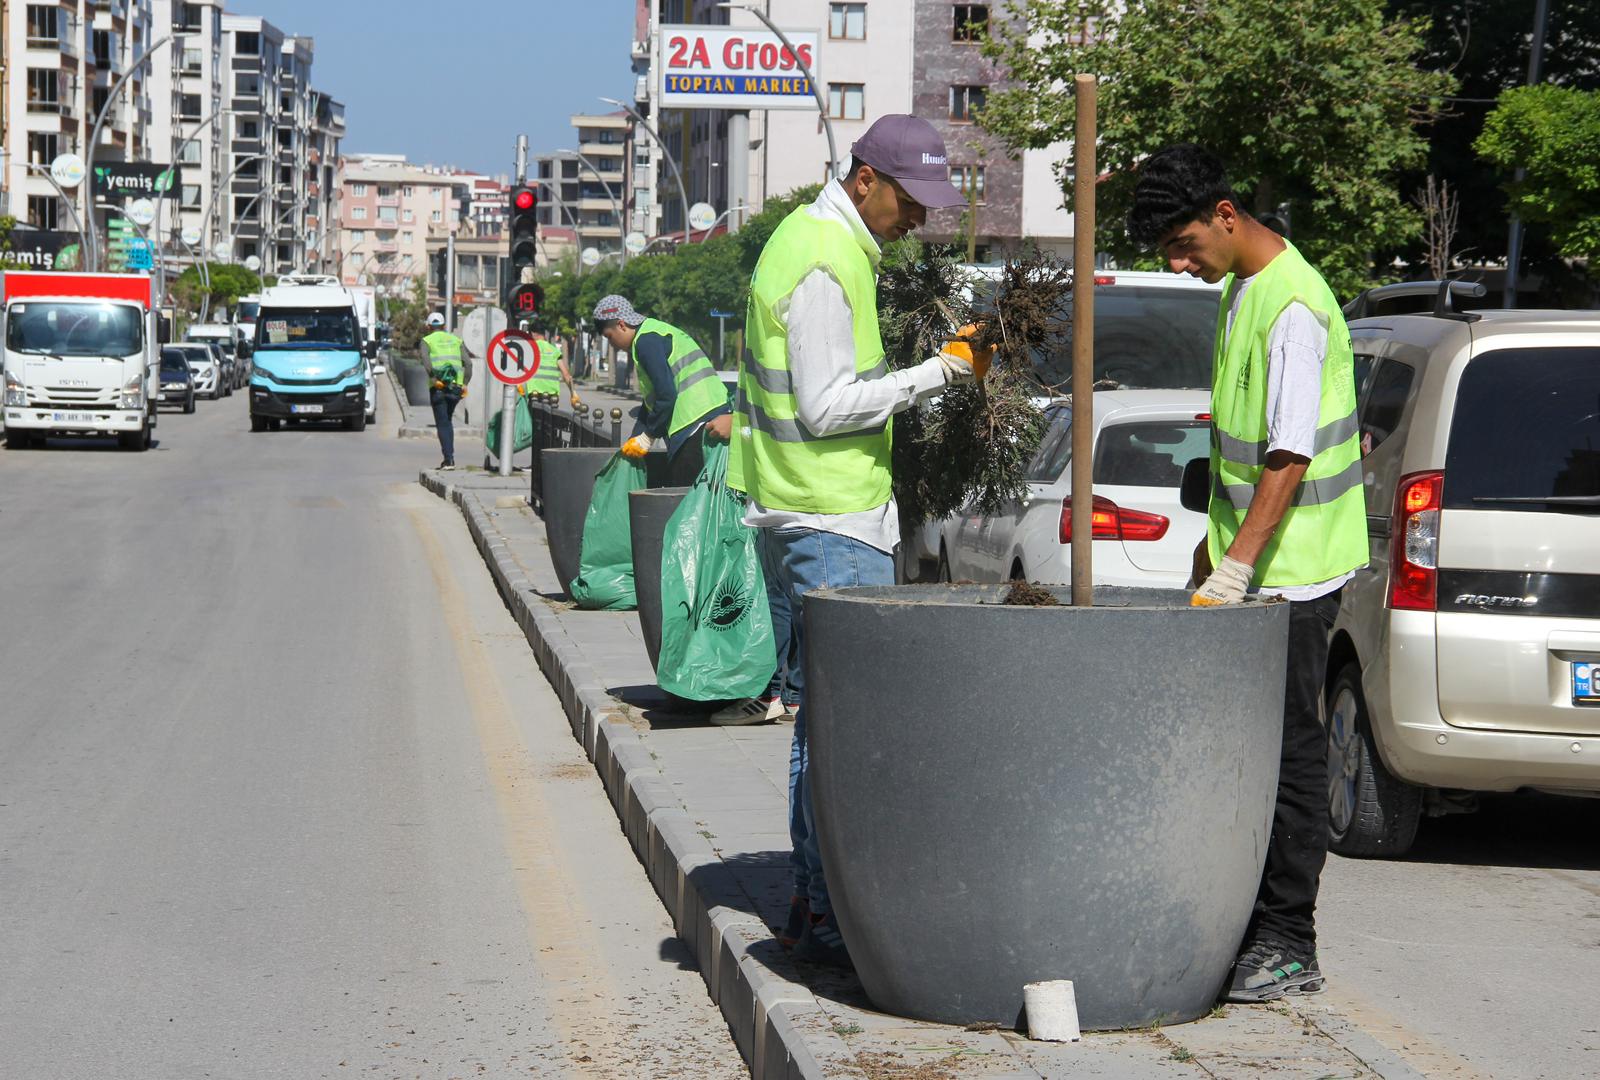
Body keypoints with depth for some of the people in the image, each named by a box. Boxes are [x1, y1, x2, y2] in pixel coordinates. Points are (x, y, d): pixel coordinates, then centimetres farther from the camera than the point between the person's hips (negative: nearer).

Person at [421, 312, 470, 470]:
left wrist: (434, 378, -17)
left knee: (442, 423, -1)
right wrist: (465, 383, 5)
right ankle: (449, 456, 14)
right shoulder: (456, 340, 17)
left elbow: (426, 360, -13)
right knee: (448, 420, 19)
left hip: (438, 387, -3)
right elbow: (468, 363, 6)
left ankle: (449, 459, -11)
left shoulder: (427, 340, 8)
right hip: (456, 386, 3)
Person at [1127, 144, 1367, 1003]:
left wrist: (1236, 565, -28)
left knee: (1287, 750, -5)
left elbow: (1289, 456, -25)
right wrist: (1218, 540, 23)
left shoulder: (1293, 308, -20)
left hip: (1291, 571, -10)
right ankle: (1248, 918, 23)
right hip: (1249, 555, 10)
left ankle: (1290, 946, 1)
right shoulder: (1240, 288, 11)